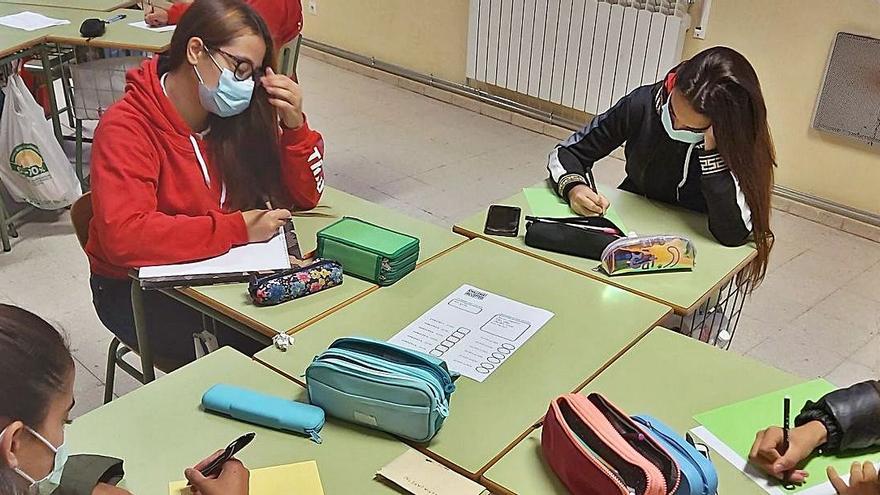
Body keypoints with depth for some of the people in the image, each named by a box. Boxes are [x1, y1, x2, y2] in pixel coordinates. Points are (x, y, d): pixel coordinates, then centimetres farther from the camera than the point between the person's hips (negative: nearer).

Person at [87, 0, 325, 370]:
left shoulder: (237, 114, -4)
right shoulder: (126, 128, -19)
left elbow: (304, 196, 1)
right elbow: (123, 236, -33)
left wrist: (294, 125, -16)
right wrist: (237, 228, -32)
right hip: (137, 290, -5)